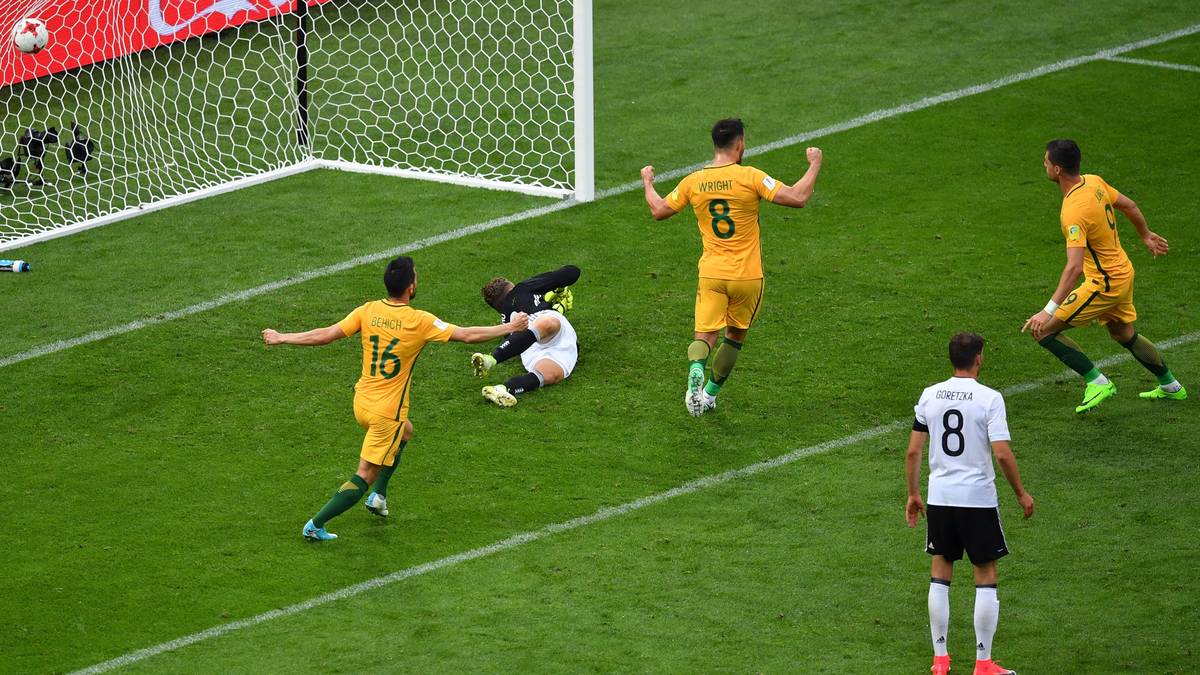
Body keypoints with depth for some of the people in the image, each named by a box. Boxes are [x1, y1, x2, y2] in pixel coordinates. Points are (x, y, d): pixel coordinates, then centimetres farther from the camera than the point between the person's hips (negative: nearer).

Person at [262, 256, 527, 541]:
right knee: (364, 477, 3)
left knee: (404, 432, 34)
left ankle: (379, 495, 31)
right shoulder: (419, 321, -17)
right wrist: (511, 327, -1)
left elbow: (324, 335, -5)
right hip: (387, 414, -6)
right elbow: (466, 335, -13)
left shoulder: (368, 311, -6)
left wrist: (281, 338, 7)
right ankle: (316, 525, -2)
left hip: (361, 402, 6)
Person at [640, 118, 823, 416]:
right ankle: (711, 393, 23)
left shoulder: (693, 182, 0)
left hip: (711, 274, 2)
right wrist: (814, 165, -1)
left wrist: (648, 183, 32)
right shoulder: (750, 177, -13)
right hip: (747, 276, -1)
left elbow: (658, 211, 12)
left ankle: (696, 371, -33)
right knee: (736, 334, 19)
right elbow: (797, 198, -16)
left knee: (704, 335, 0)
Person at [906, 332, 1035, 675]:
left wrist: (913, 494, 15)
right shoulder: (989, 398, -11)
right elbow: (1002, 454, -17)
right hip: (978, 497, -4)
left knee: (940, 574, 14)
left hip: (939, 496, 4)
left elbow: (913, 452, 3)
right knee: (985, 577, 7)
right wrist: (1021, 493, -3)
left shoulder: (930, 395, 1)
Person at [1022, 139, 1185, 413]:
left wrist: (1049, 311, -38)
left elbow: (1074, 266, -36)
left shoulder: (1074, 211, -30)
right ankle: (1171, 387, 43)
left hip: (1105, 283, -9)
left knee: (1044, 330, -7)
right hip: (1123, 271, 9)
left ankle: (1097, 383, -3)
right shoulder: (1094, 182, -4)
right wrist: (1146, 235, 32)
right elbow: (1128, 206, 13)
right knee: (1123, 333, 30)